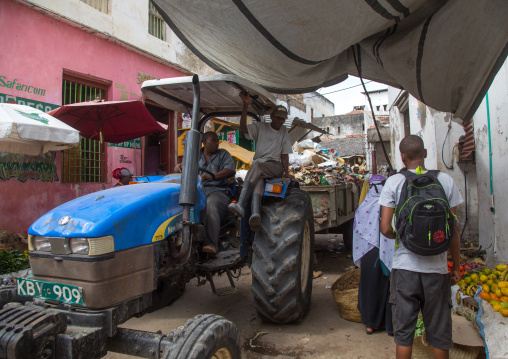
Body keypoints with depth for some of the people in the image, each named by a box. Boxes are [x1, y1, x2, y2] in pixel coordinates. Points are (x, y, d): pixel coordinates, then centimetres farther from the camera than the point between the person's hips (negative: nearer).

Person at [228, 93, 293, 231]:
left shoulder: (284, 132, 17)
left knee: (256, 165, -35)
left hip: (276, 167, 0)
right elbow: (243, 128, -9)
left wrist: (286, 173, -3)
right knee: (258, 180, -37)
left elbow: (284, 155, 12)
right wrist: (246, 105, -18)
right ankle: (255, 214, -62)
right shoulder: (260, 127, 10)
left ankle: (241, 204, -49)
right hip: (258, 168, 1)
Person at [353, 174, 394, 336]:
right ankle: (390, 324, 21)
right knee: (387, 287, 11)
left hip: (369, 255, 1)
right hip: (388, 255, -1)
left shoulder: (362, 208, -5)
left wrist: (359, 259, 12)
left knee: (369, 287, 13)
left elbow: (357, 232, 1)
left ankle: (370, 324, 24)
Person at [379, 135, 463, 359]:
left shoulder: (394, 182, -5)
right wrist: (456, 266, 10)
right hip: (437, 267, 1)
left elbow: (385, 228, -9)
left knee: (403, 331, 11)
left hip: (404, 267, -1)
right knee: (439, 332, 16)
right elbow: (453, 229, 0)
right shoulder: (445, 181, -1)